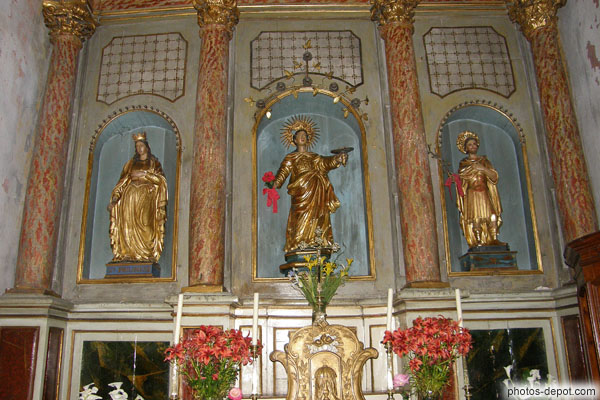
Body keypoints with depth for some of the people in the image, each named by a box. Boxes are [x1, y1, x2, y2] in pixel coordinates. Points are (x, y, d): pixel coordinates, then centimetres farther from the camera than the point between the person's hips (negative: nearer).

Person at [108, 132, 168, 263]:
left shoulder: (153, 162, 14)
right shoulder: (131, 163, 21)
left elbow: (160, 179, 1)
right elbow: (122, 181, 13)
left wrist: (144, 174, -6)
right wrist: (114, 198, 1)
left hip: (147, 195, -3)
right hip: (130, 195, 3)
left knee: (144, 223, -16)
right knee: (128, 224, -10)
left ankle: (145, 254, -21)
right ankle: (128, 253, -14)